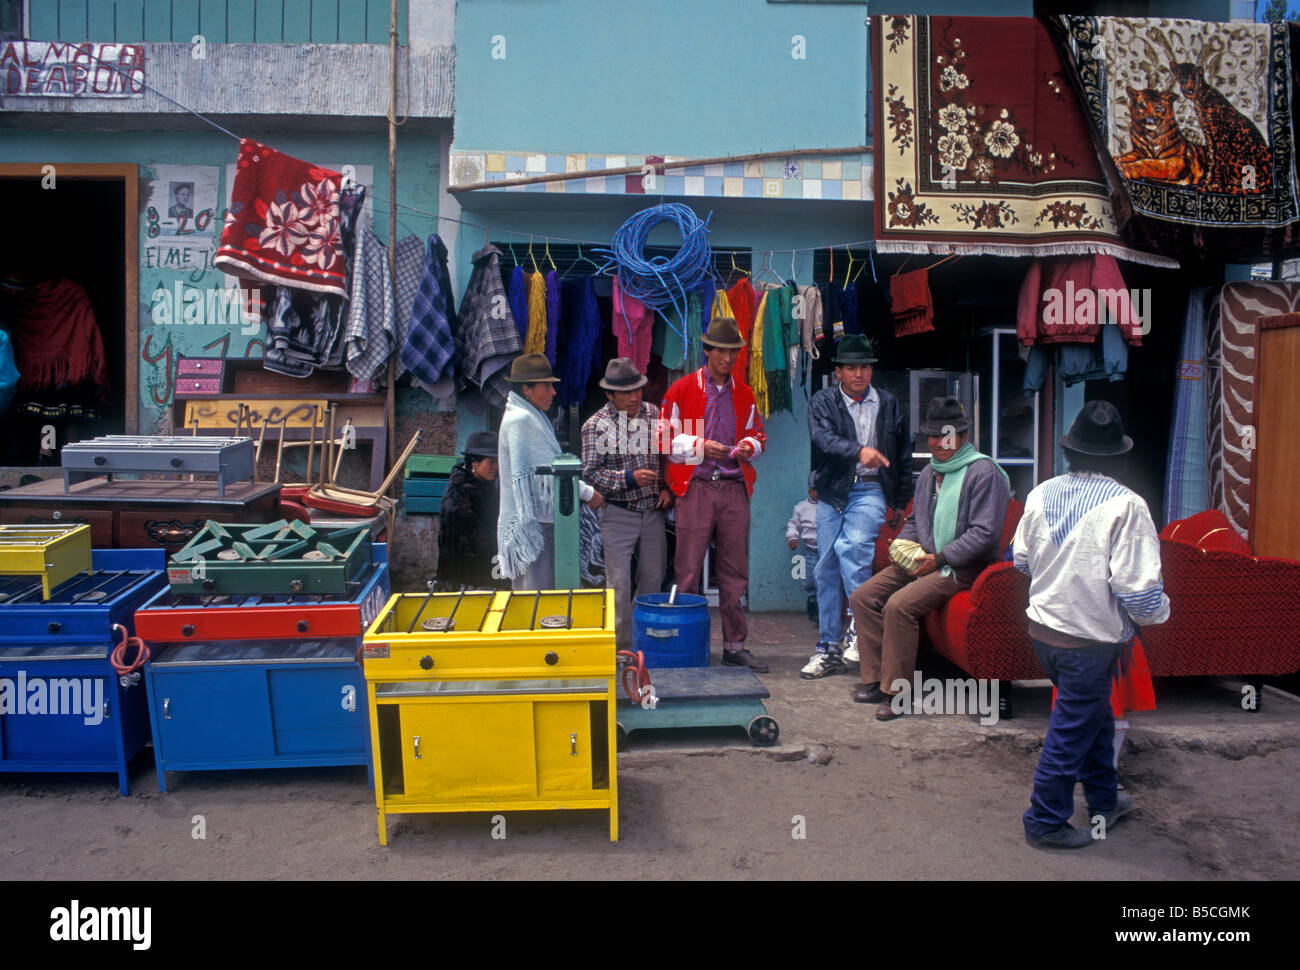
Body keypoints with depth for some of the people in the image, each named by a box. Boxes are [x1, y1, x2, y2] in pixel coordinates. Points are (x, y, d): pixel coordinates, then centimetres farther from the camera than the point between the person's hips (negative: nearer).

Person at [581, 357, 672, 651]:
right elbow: (591, 472, -9)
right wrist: (629, 478, -19)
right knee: (619, 582, -2)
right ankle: (624, 646, 9)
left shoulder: (655, 415, 6)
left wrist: (667, 488, 3)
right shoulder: (596, 425, -6)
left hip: (653, 511, 4)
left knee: (653, 577, 10)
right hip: (618, 514, -4)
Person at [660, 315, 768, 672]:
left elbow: (758, 434, 23)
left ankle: (735, 646, 16)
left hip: (734, 488, 4)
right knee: (687, 570, -3)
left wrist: (750, 445, 0)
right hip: (696, 488, -4)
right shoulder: (681, 391, 2)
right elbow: (666, 440, 0)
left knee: (735, 572, 7)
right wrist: (701, 446, -14)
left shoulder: (744, 394, 15)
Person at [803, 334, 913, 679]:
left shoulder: (888, 404, 9)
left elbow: (904, 455, 16)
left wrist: (899, 502, 13)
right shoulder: (822, 401, 4)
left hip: (871, 491, -1)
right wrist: (858, 451, -33)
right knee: (827, 570, 3)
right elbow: (823, 438, -16)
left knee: (851, 547, -27)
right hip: (832, 492, 1)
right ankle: (829, 649, 13)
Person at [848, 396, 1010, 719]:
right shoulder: (929, 473, 18)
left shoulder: (983, 472, -10)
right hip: (921, 560, 9)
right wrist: (902, 545, 7)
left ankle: (895, 692, -18)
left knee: (899, 605, -29)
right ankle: (875, 678, -1)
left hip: (963, 567, -9)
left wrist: (940, 559, -19)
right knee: (862, 597, -6)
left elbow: (985, 532, -16)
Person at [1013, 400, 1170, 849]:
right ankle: (1044, 822, 22)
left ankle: (1105, 800, 42)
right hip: (1090, 639, -6)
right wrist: (1159, 611, 0)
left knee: (1094, 715, 25)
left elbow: (1021, 560, 11)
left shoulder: (1041, 494, -2)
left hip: (1042, 627, 6)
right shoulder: (1124, 505, -20)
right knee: (1071, 731, 9)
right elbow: (1139, 589, -21)